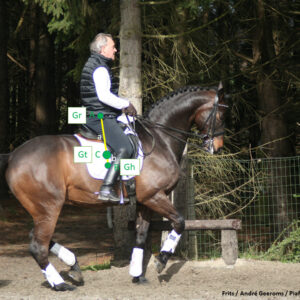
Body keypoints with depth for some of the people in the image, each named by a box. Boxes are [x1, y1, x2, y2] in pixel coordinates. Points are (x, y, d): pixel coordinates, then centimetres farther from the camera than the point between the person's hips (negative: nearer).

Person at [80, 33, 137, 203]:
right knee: (125, 149, -18)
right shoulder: (100, 68, -13)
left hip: (95, 117, 11)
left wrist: (122, 106, 17)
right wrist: (126, 105, -13)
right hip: (101, 117, -11)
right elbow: (104, 96, -25)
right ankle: (107, 189, -24)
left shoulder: (92, 65, 20)